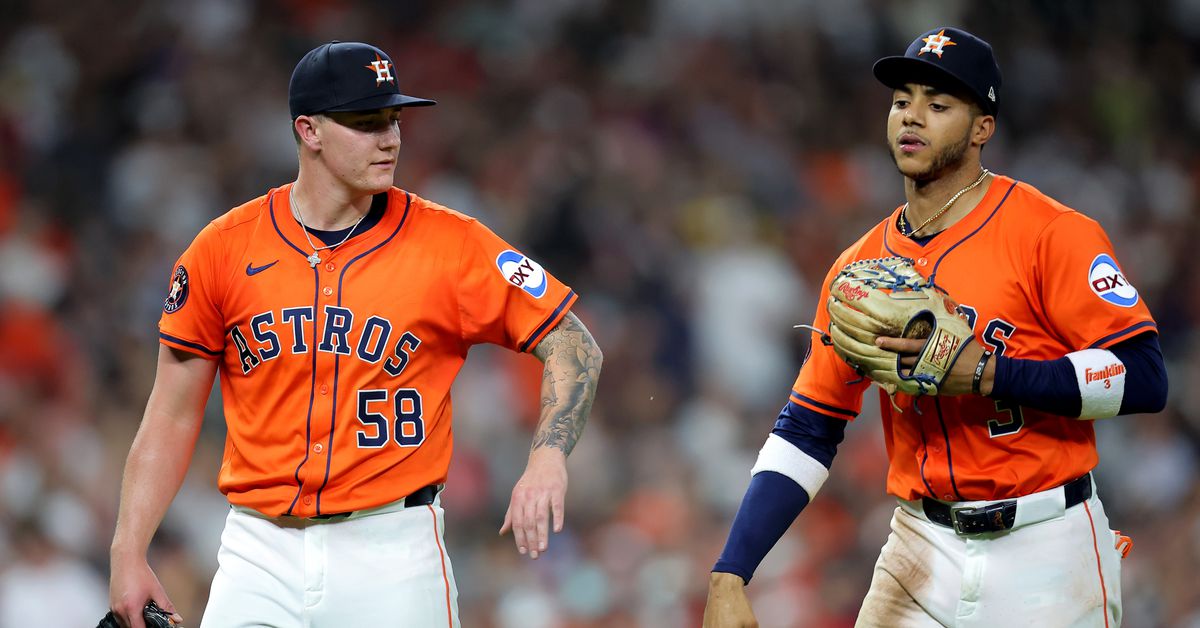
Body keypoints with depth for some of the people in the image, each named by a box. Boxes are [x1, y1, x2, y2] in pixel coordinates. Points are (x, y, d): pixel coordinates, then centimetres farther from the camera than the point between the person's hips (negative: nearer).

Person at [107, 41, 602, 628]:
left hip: (393, 555, -1)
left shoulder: (451, 244, -1)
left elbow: (574, 345, 1)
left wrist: (548, 457, -17)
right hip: (260, 552, 1)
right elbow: (172, 418, 7)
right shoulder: (224, 248, 2)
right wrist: (128, 554, -1)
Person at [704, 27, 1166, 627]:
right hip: (922, 552, 4)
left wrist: (983, 372, -22)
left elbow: (1144, 377, -15)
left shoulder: (1051, 233, -8)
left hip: (1045, 554, -4)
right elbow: (807, 430, 8)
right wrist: (729, 578, -3)